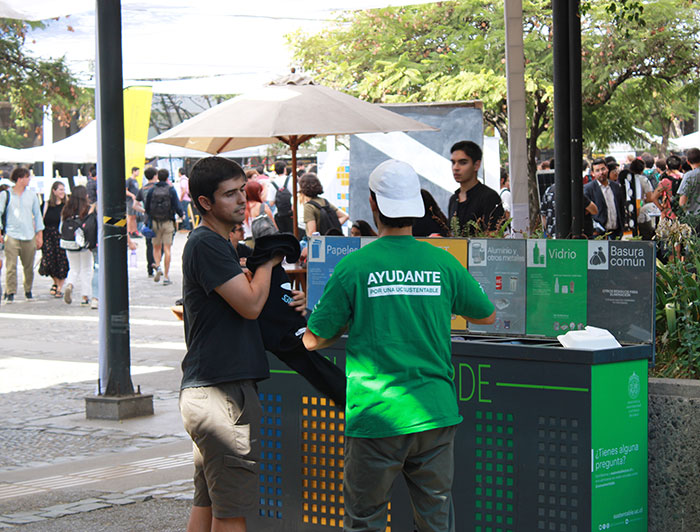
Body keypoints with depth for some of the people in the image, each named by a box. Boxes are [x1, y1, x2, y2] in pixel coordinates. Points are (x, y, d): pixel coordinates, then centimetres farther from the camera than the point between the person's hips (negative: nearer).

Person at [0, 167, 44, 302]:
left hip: (29, 236, 3)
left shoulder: (32, 195, 11)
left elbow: (37, 215, 16)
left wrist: (40, 235, 12)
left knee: (29, 267, 6)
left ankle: (28, 291, 20)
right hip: (11, 236, -3)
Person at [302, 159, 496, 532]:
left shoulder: (354, 267, -6)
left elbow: (313, 340, 1)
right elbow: (488, 315, 19)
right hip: (435, 413, 3)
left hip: (376, 416, -3)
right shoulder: (443, 264, 2)